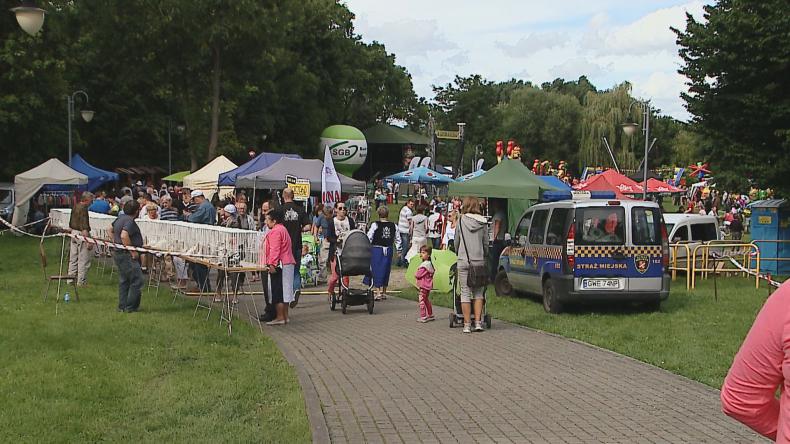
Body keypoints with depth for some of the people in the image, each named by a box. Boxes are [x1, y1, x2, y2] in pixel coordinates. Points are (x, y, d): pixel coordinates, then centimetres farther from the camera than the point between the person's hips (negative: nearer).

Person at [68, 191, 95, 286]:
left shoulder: (75, 207, 10)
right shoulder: (83, 209, -19)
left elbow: (70, 224, 18)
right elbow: (84, 227, -24)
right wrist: (89, 241, -25)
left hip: (73, 233, 9)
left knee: (73, 258, 15)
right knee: (84, 260, -2)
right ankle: (81, 281, 2)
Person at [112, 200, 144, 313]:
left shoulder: (120, 218, 12)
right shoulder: (130, 221, -19)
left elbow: (111, 229, 28)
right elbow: (124, 236, -33)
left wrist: (115, 242, 29)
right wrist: (133, 251, -26)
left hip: (118, 253, 11)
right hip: (127, 255, -11)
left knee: (124, 281, 16)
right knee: (137, 280, -6)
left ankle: (122, 306, 20)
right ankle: (130, 307, -4)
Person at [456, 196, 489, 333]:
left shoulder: (461, 221, -1)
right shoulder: (483, 223, 1)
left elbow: (456, 241, 7)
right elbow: (486, 244, 5)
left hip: (464, 262, -1)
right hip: (479, 262, 1)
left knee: (465, 294, 3)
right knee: (478, 293, 10)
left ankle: (467, 325, 2)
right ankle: (478, 322, 5)